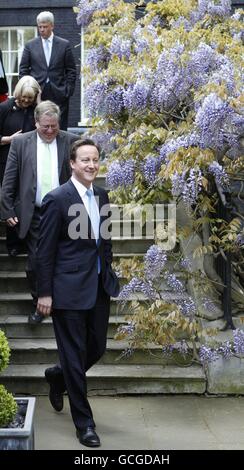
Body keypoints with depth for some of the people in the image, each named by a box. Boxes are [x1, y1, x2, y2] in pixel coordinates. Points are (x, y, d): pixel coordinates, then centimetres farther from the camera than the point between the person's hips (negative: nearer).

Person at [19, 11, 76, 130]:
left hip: (59, 94, 0)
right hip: (37, 94, 1)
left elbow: (71, 70, 7)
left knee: (60, 129, -2)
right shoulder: (30, 45, 8)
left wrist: (68, 90, -2)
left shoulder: (64, 44, 7)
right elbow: (23, 70, 9)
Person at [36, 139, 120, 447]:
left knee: (96, 348, 14)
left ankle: (58, 377, 44)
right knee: (74, 355, 3)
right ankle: (83, 422, 15)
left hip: (99, 287, 7)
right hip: (69, 289, -7)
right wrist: (44, 293, -11)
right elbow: (45, 250, -11)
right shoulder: (57, 199, -12)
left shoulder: (102, 196, 8)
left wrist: (108, 276, 15)